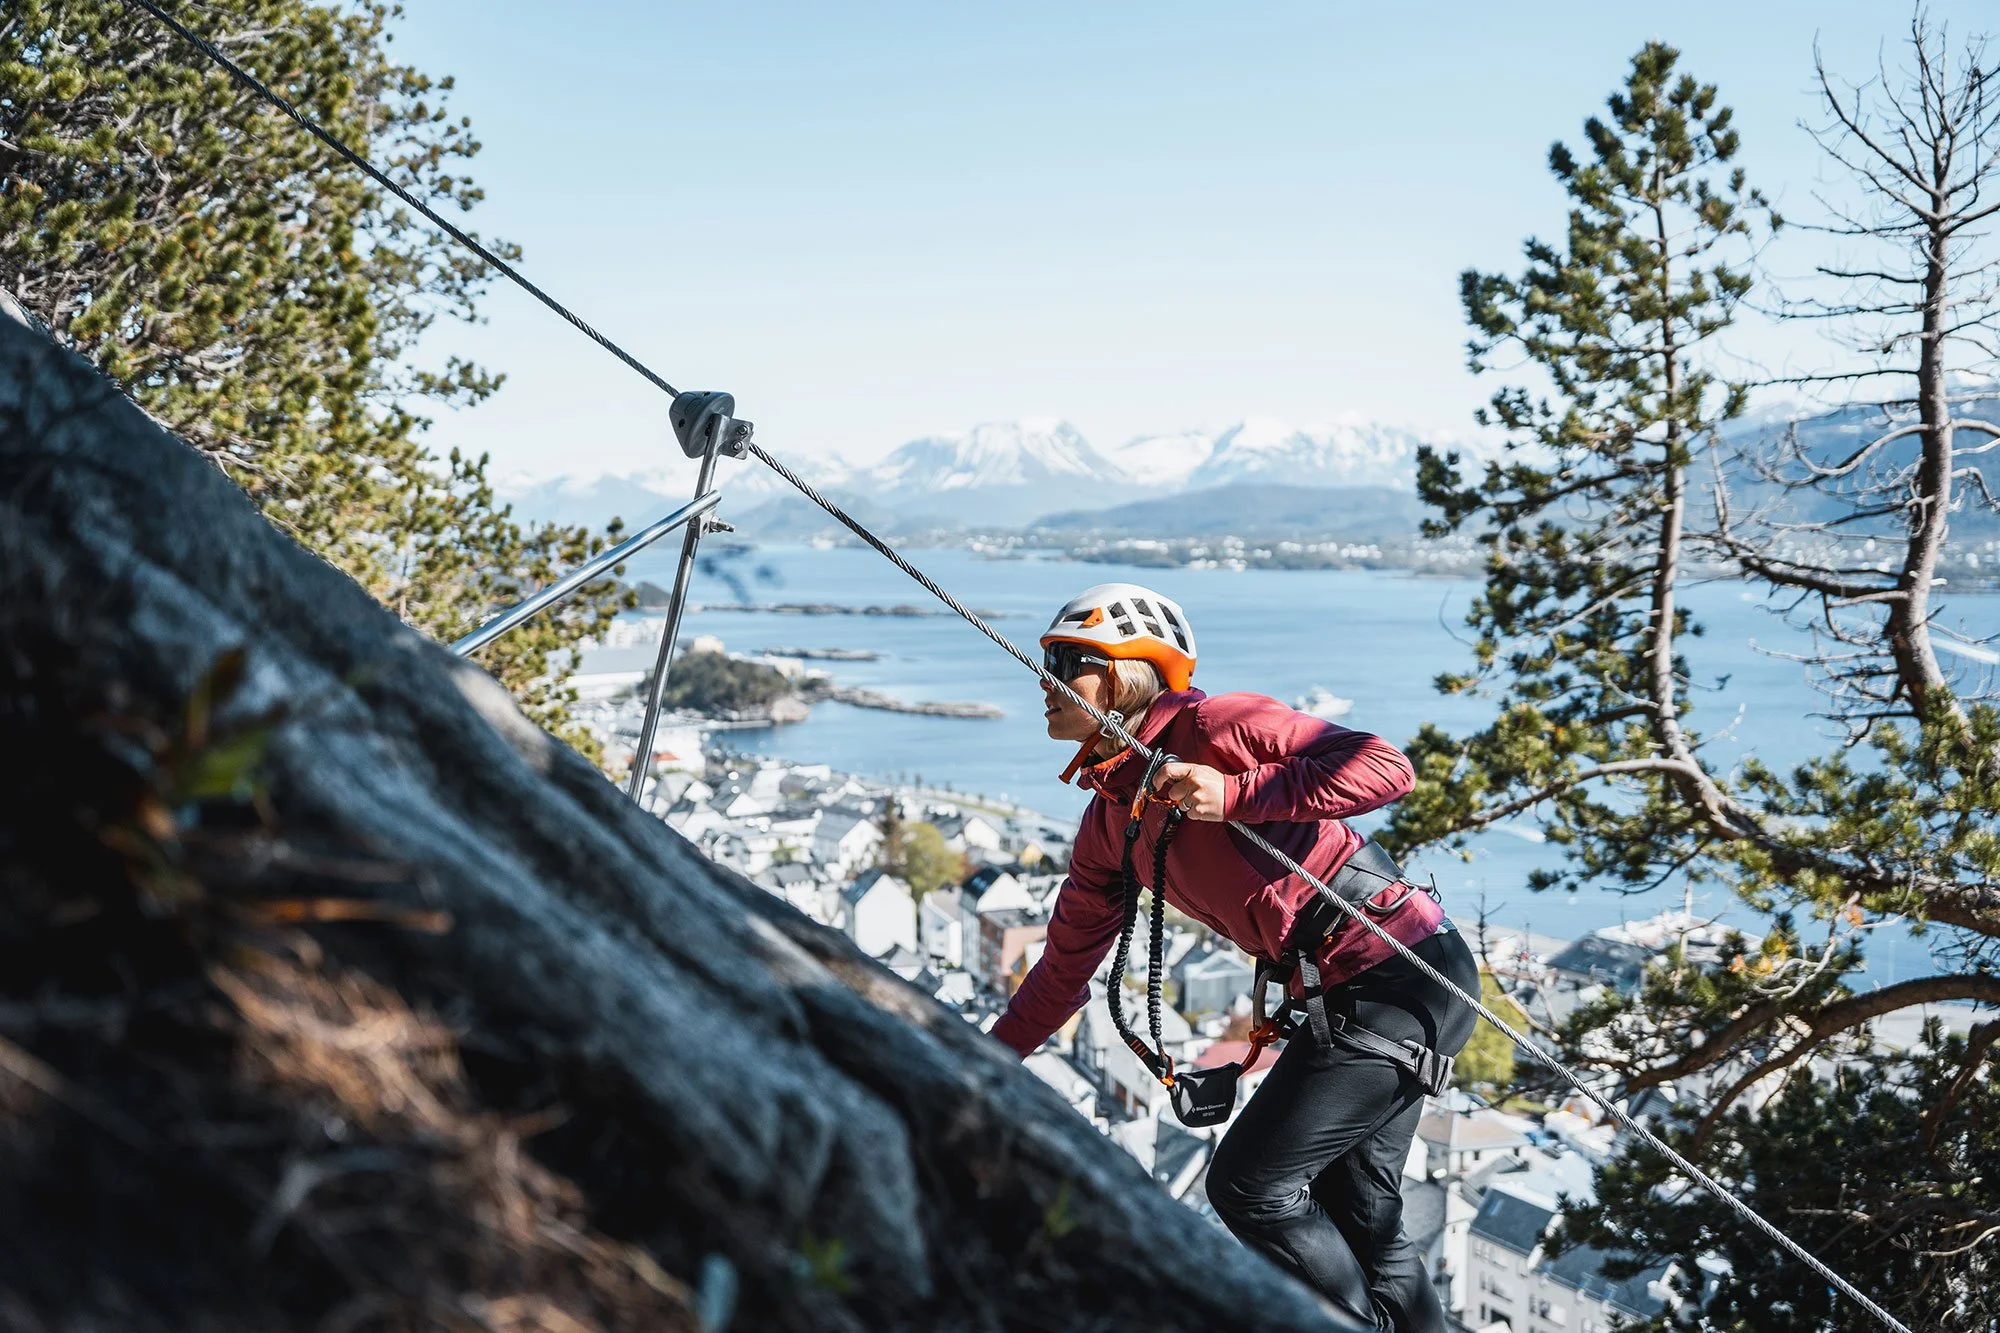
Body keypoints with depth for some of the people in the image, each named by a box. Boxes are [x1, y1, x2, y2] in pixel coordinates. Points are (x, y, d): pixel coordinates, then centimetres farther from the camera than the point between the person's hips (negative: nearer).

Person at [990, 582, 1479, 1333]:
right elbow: (1064, 968, 18)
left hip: (1400, 974, -9)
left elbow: (1386, 769, -21)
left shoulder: (1215, 727, -14)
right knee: (1356, 1214, 17)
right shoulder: (1109, 822, 10)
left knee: (1249, 1187, -7)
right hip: (1340, 995, 9)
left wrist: (1235, 795, -27)